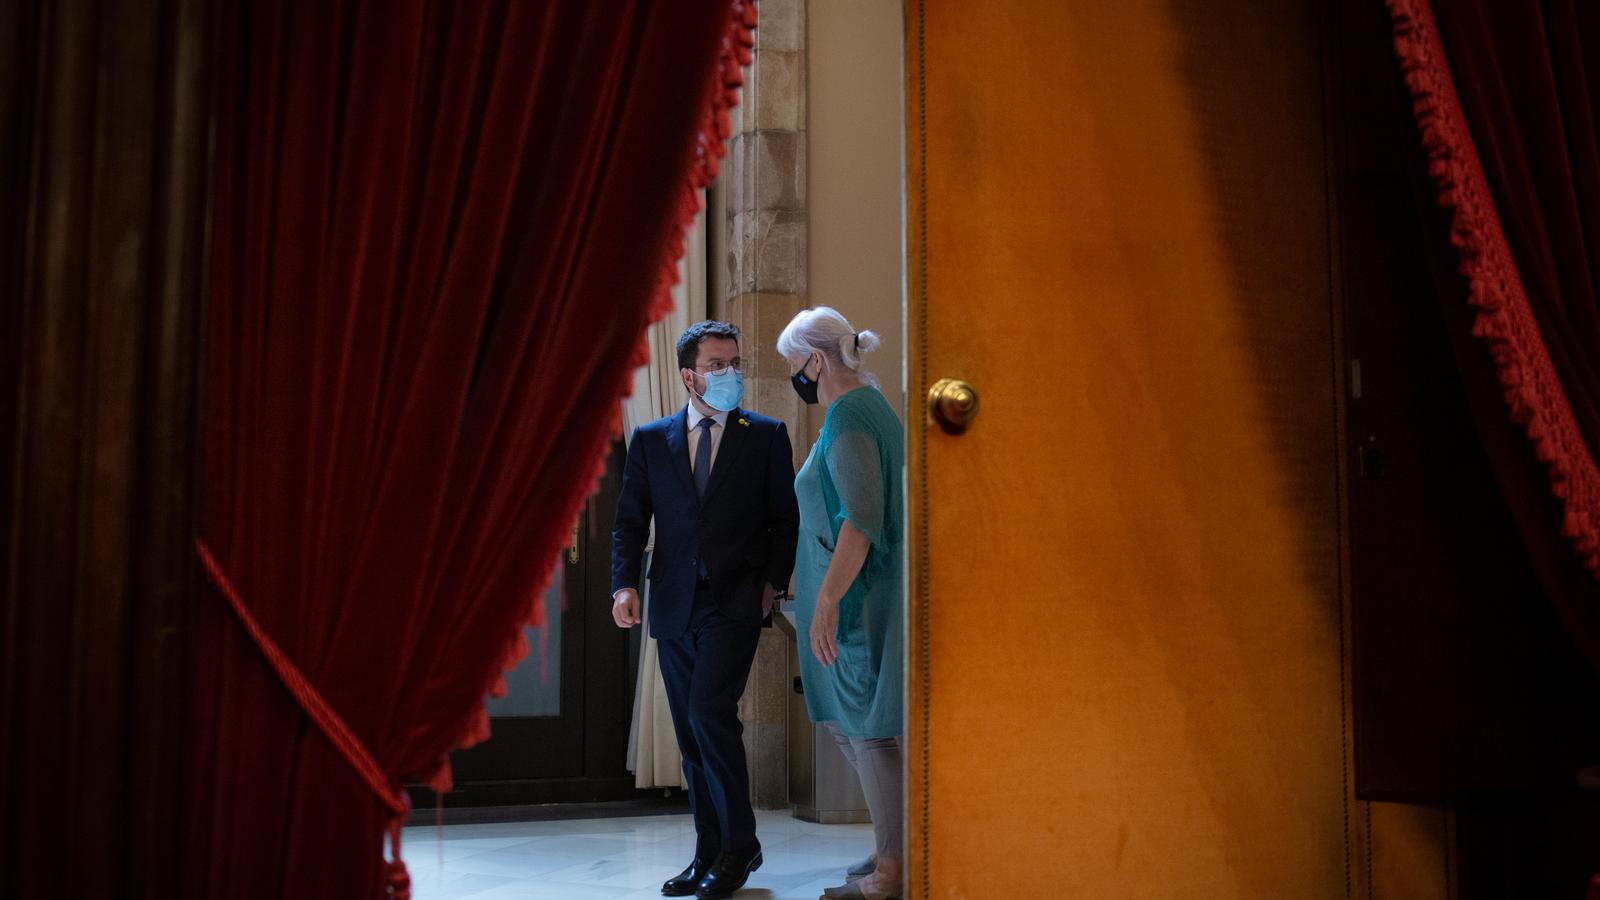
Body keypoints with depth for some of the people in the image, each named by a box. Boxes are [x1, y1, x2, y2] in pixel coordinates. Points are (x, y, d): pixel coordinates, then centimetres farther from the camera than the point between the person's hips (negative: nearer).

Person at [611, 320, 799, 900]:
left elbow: (786, 520, 5)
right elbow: (630, 520, 8)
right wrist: (625, 585, -6)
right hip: (674, 606, 4)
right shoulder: (650, 440, 9)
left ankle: (738, 846, -3)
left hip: (734, 602, -4)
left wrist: (771, 584, -6)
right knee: (692, 736, 8)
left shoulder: (766, 436, 4)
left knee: (709, 713, -18)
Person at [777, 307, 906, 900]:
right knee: (848, 725, 17)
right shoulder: (870, 405, 15)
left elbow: (862, 517, -25)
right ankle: (892, 849, 26)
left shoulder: (847, 418, -16)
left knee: (866, 729, -2)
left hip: (853, 595, -10)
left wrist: (828, 599, -26)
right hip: (862, 594, 10)